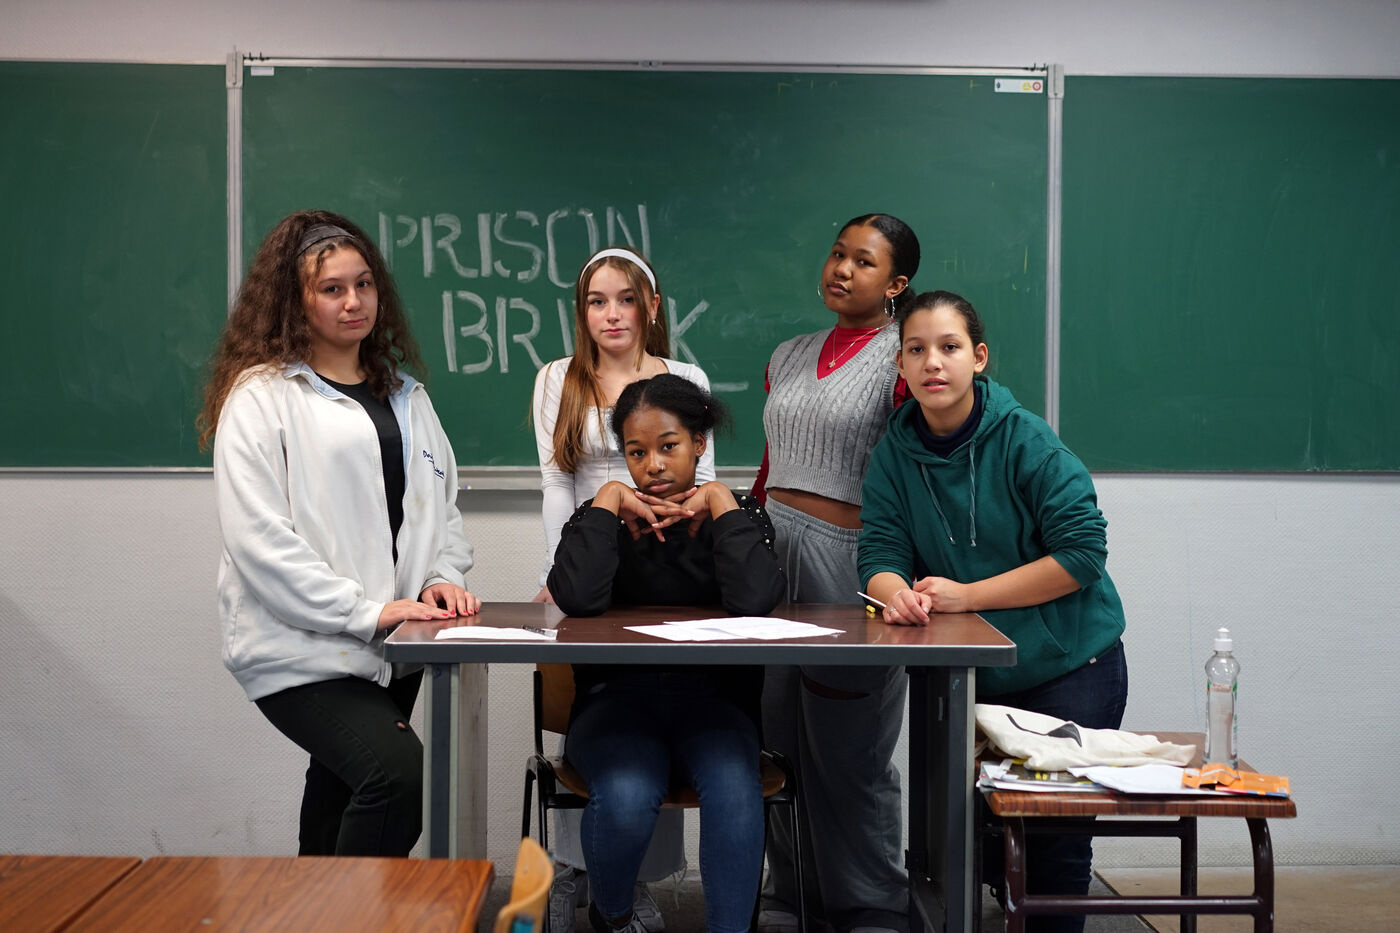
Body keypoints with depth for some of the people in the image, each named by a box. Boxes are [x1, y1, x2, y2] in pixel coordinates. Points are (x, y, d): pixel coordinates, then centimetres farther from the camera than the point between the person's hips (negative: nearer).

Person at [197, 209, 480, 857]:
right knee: (398, 771, -26)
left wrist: (443, 577, 1)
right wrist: (366, 612, -18)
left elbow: (441, 504, 22)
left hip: (391, 651, 7)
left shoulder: (406, 394, 18)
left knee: (343, 799, 14)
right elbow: (256, 537, -14)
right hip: (302, 651, -7)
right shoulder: (261, 397, -5)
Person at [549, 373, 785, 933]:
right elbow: (577, 598, -17)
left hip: (712, 697, 0)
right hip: (617, 697, 0)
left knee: (733, 788, -33)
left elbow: (754, 600, -17)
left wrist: (717, 501, -9)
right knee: (626, 799, -30)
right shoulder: (606, 517, 7)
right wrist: (610, 499, -9)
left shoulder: (737, 515, 6)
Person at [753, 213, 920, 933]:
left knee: (847, 751, -1)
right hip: (772, 549, 6)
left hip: (847, 558, -6)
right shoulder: (788, 357, 16)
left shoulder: (901, 360, -3)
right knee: (779, 743, 8)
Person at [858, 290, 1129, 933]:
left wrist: (966, 596, -23)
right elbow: (880, 554, -6)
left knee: (1056, 837, 0)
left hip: (1069, 669, -4)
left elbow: (1082, 553, -20)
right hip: (970, 679, 4)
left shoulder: (1026, 441, -16)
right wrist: (897, 594, -31)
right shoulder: (895, 452, -3)